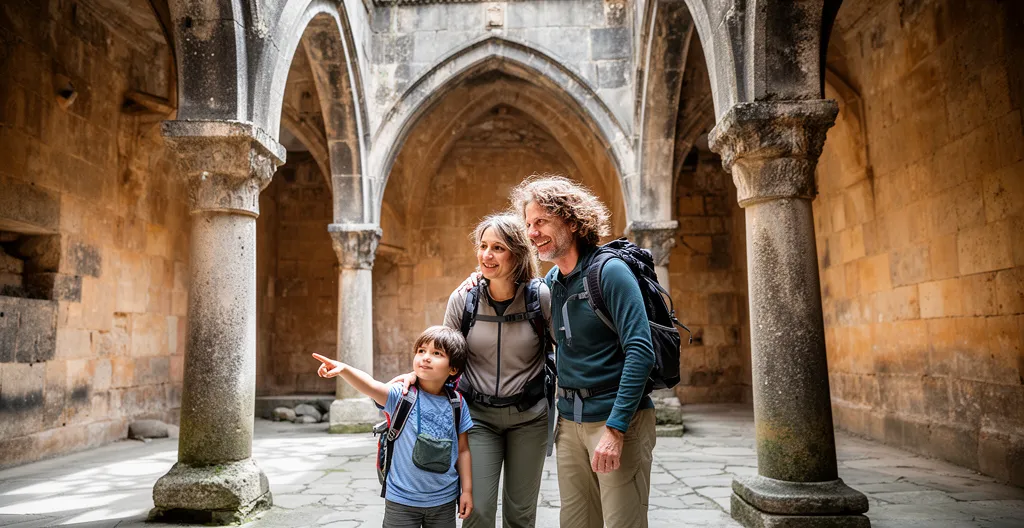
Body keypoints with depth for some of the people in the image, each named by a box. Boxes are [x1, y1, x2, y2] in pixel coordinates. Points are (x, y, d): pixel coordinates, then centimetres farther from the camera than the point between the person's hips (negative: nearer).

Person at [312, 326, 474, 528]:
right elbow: (371, 386, -31)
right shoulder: (401, 396, -12)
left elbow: (463, 450, 4)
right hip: (402, 501, -2)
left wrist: (467, 490, 5)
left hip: (444, 501, 2)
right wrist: (343, 369, -49)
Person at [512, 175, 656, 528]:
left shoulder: (610, 271, -13)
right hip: (570, 422, 7)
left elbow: (641, 352, -19)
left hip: (618, 419, -6)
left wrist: (615, 428, -23)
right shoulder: (550, 281, 8)